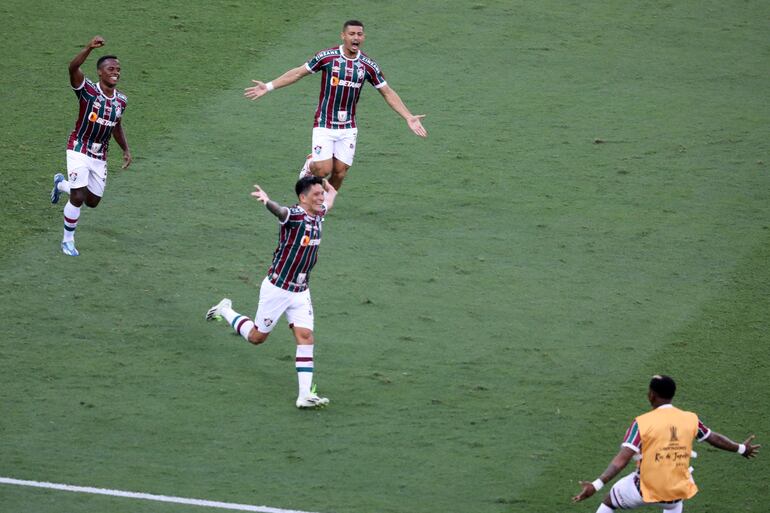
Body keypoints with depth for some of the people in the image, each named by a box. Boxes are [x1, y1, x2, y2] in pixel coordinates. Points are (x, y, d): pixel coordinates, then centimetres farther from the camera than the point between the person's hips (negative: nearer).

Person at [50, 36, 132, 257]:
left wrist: (126, 150, 8)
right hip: (79, 150, -6)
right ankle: (68, 240, 8)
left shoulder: (120, 100, 2)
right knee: (78, 198, -13)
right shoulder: (88, 91, -16)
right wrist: (89, 48, -50)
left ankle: (61, 184, 41)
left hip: (100, 156, 6)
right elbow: (73, 68, -36)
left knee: (92, 202, 12)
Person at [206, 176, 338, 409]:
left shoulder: (318, 215, 1)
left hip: (300, 291, 6)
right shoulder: (293, 215, -22)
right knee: (257, 337, 10)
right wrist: (267, 201, -70)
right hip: (277, 288, -6)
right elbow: (279, 210, -48)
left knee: (306, 337, -5)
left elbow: (330, 198, 25)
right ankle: (225, 311, 36)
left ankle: (305, 395, -6)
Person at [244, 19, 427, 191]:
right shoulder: (326, 57, -9)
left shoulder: (368, 65, -2)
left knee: (340, 172, 1)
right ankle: (310, 164, 25)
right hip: (324, 125, -3)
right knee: (324, 170, -12)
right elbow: (298, 73, 0)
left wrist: (409, 118, 0)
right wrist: (268, 87, -4)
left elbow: (388, 93, 5)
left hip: (348, 128, 3)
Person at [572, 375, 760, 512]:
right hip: (677, 492, 3)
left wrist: (597, 485, -29)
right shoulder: (690, 419, -3)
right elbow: (714, 438, 14)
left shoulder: (642, 423, -15)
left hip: (645, 490, -3)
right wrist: (741, 449, 33)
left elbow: (622, 460, -24)